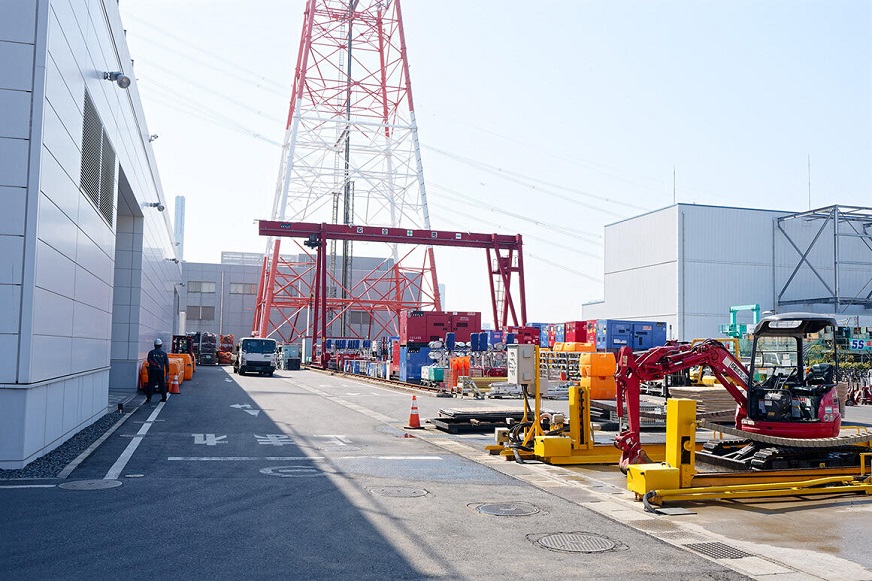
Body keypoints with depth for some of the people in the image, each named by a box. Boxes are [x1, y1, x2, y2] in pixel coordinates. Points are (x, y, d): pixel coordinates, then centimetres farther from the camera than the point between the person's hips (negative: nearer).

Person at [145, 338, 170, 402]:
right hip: (161, 370, 1)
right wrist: (167, 371, 8)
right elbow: (167, 363, 4)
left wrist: (155, 364, -10)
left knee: (151, 384, 2)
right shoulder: (163, 353, 4)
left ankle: (149, 397, -1)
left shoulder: (151, 352, 0)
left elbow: (149, 360, -11)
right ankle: (164, 397, 9)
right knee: (162, 384, 8)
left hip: (152, 370, -1)